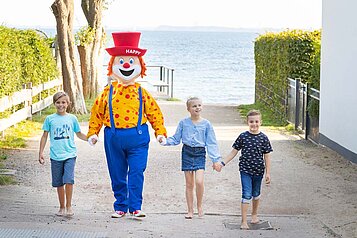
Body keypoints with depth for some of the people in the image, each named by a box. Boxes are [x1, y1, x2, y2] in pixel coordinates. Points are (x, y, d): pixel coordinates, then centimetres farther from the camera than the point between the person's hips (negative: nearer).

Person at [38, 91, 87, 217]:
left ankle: (69, 206, -2)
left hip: (70, 154, -1)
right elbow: (45, 136, 10)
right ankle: (62, 207, 20)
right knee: (59, 183, 7)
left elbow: (79, 134, 18)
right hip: (55, 156, 1)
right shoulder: (50, 119, 5)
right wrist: (41, 153, 7)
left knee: (68, 180, -15)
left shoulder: (72, 118, 6)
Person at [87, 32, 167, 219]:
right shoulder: (108, 92, 5)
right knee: (117, 175, 8)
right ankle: (120, 207, 18)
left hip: (137, 136, -1)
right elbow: (97, 112, 11)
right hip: (114, 138, 1)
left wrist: (160, 132, 3)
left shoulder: (142, 93, 4)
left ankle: (135, 207, -1)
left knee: (136, 173, -7)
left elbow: (155, 113, 9)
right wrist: (93, 133, 5)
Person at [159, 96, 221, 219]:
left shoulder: (206, 124, 0)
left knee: (199, 181, -17)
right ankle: (190, 210, 15)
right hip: (187, 152, 1)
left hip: (200, 153, -1)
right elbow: (176, 139, 10)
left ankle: (199, 206, 5)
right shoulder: (183, 122, 1)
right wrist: (165, 141, -7)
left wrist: (216, 159, -4)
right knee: (189, 184, 5)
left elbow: (211, 143, 1)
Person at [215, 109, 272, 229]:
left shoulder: (263, 138, -4)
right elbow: (234, 152, 3)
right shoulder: (243, 136, -5)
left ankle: (254, 214, 41)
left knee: (256, 194, 19)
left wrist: (268, 173, -2)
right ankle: (244, 221, -5)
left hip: (258, 171, 2)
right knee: (246, 195, -8)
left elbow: (267, 156, 0)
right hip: (245, 170, -2)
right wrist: (222, 163, -2)